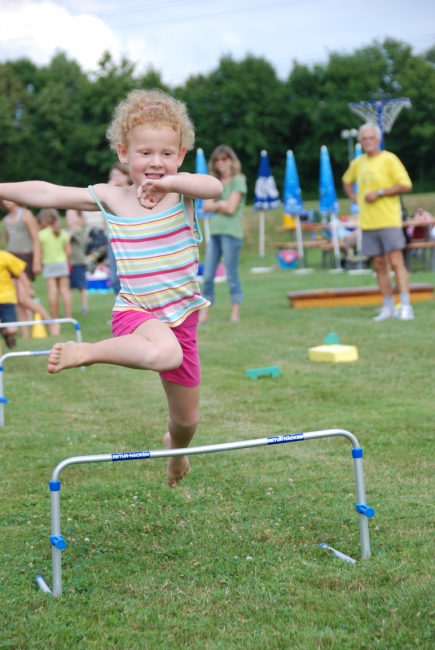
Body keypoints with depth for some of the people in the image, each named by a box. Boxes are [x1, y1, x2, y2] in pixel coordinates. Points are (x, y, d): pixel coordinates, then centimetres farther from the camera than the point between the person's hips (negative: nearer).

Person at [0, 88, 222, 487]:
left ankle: (176, 449, 52)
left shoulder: (183, 194, -4)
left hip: (182, 317, 2)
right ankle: (85, 352, -16)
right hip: (135, 312, -2)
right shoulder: (110, 198, -2)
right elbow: (46, 193, 0)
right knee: (163, 353, -40)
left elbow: (215, 187, -26)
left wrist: (167, 182, -36)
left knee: (187, 419, 14)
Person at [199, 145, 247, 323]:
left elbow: (231, 208, -10)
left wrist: (215, 205, 4)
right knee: (208, 275, 2)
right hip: (214, 232, 6)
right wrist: (221, 204, -7)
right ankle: (205, 313, 7)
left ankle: (235, 313, 3)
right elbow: (206, 206, 7)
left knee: (232, 273, -3)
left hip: (231, 233, -6)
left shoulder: (238, 180, -2)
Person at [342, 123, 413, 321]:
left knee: (396, 262, -11)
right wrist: (354, 198, 13)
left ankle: (406, 306, -12)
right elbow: (347, 181, 32)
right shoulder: (357, 163, 12)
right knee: (379, 265, 6)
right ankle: (389, 307, 12)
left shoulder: (389, 159, -5)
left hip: (388, 221, -5)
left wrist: (379, 193, -15)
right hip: (368, 223, 6)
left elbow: (406, 185, -11)